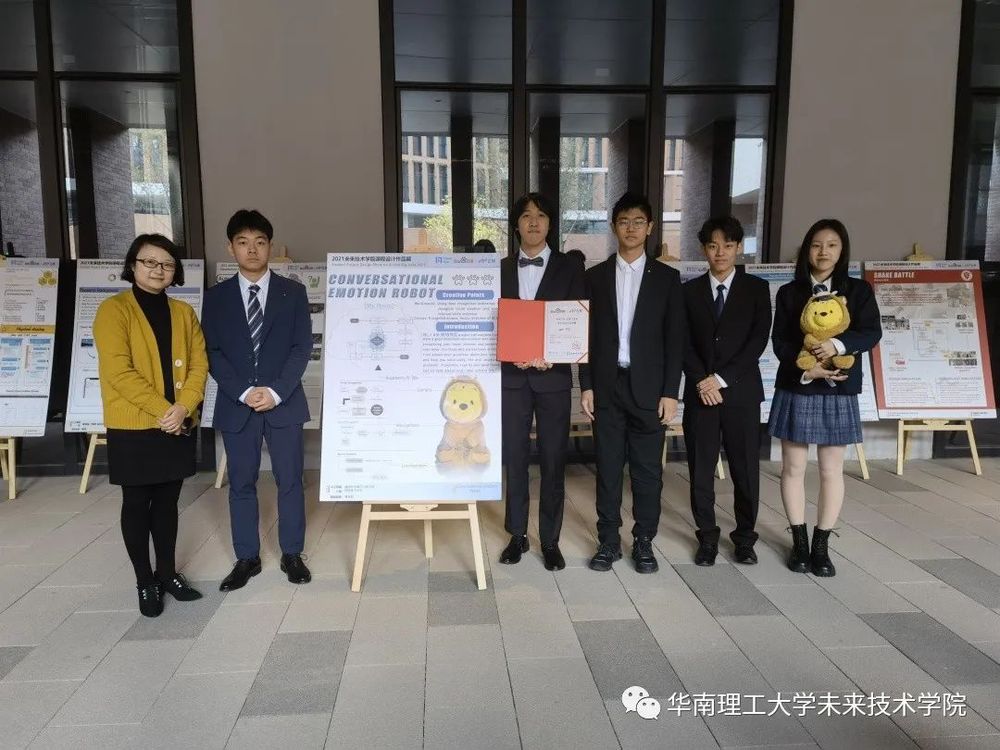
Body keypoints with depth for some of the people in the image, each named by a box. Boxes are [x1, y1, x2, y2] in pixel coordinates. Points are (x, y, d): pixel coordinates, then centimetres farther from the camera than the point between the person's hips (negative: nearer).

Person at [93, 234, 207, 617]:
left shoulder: (183, 312, 9)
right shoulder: (114, 309, -6)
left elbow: (199, 363, 3)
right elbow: (118, 371, -16)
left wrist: (183, 407, -12)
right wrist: (162, 410, -18)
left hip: (178, 424, 4)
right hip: (133, 426, -4)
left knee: (167, 500, 13)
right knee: (137, 503, 7)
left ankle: (167, 572, 27)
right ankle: (144, 581, 19)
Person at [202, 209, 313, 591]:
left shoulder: (293, 292, 3)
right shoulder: (216, 296, 6)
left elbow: (302, 347, -3)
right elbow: (213, 353, 0)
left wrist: (277, 391, -13)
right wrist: (243, 392, -13)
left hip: (284, 402, -1)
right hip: (236, 405, 1)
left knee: (289, 481, 5)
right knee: (241, 484, 8)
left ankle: (291, 555, 20)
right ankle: (247, 558, 22)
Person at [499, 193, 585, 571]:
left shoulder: (570, 269, 3)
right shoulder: (501, 269, 9)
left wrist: (550, 356, -16)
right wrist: (512, 355, -10)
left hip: (553, 377, -1)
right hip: (511, 376, 2)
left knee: (553, 461, 4)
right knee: (514, 459, 8)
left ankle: (550, 540, 17)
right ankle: (517, 534, 22)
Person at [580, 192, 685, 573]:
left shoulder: (667, 277, 4)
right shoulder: (596, 276, 6)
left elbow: (674, 339, 1)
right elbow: (588, 334, 5)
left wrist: (670, 391, -5)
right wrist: (586, 385, -1)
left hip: (648, 387, -1)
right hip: (607, 386, 1)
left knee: (647, 468, 5)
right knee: (608, 466, 7)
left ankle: (644, 541, 19)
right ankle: (609, 540, 18)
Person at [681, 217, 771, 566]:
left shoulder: (757, 289, 4)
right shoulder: (690, 290, 7)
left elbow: (758, 341, -4)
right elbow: (685, 344, 2)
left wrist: (721, 378, -12)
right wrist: (701, 382, -11)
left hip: (741, 391, -1)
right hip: (700, 391, 1)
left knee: (746, 468, 5)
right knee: (701, 469, 4)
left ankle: (745, 537, 21)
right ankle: (707, 537, 18)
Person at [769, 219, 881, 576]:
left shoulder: (858, 290, 4)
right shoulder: (789, 293, 3)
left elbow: (871, 332, -7)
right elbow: (780, 342, -2)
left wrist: (838, 344, -25)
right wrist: (807, 369, -17)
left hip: (838, 393, 0)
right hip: (795, 390, 0)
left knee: (831, 470, 5)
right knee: (793, 468, 4)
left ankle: (821, 545, 17)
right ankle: (799, 541, 17)